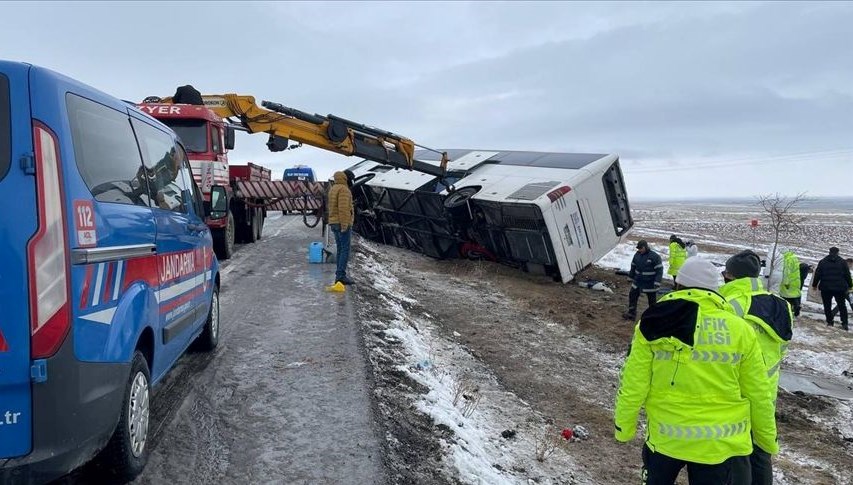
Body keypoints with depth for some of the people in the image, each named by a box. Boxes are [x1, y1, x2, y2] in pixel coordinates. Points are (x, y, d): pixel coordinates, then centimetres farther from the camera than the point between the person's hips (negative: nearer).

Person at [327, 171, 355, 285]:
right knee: (345, 250, -9)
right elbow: (343, 208, -22)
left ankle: (339, 275, 11)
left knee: (340, 249, 11)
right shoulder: (343, 189, -13)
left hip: (334, 223, 9)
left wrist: (334, 224, 18)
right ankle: (341, 275, -14)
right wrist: (344, 225, -23)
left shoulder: (332, 189, 17)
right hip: (343, 224, -9)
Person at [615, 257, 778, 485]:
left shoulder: (654, 325, -8)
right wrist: (768, 438, 16)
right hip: (721, 443, 0)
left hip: (665, 437, 0)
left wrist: (624, 427, 9)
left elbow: (633, 385, -6)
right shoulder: (740, 330, -7)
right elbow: (758, 394, 0)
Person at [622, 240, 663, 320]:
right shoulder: (637, 255, 4)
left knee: (652, 300, 6)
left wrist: (657, 282, -20)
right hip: (637, 282, 6)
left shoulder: (655, 256, -14)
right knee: (632, 296, 7)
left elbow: (659, 270, -15)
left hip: (650, 284, -6)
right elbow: (633, 267, 16)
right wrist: (631, 277, 19)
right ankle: (631, 313, 16)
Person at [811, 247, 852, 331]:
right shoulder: (842, 262, 1)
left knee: (827, 306, 9)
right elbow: (847, 275, 4)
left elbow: (817, 275, 1)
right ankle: (844, 323, 2)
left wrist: (814, 285, 11)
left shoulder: (822, 262, 1)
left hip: (826, 288, -1)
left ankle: (830, 321, 7)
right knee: (842, 306, 9)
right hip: (840, 288, 1)